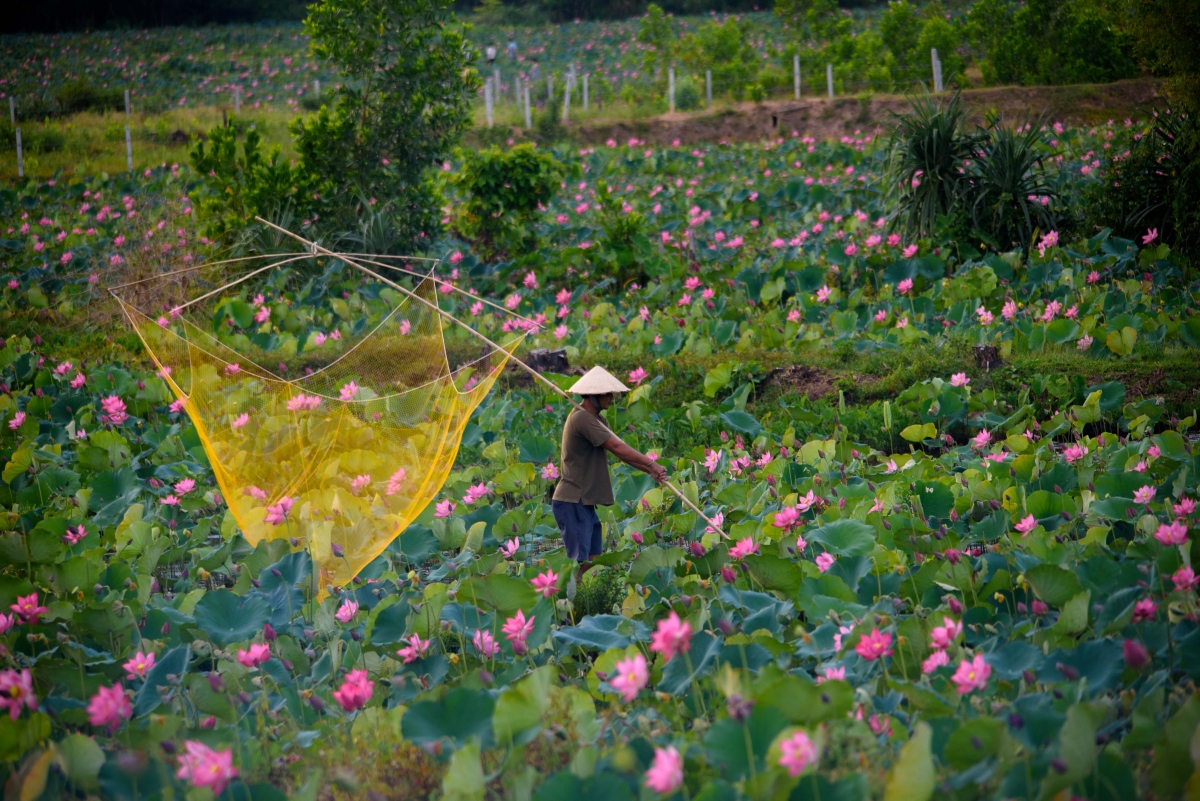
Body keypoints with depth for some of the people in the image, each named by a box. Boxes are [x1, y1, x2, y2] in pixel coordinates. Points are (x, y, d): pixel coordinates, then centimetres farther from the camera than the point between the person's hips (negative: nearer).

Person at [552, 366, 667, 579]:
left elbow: (620, 451, 11)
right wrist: (651, 464, -13)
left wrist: (650, 470, 0)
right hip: (572, 503, -11)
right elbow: (617, 447, -20)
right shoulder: (582, 418, -17)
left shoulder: (595, 419, 16)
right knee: (578, 562, -13)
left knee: (592, 560, 12)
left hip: (585, 503, 11)